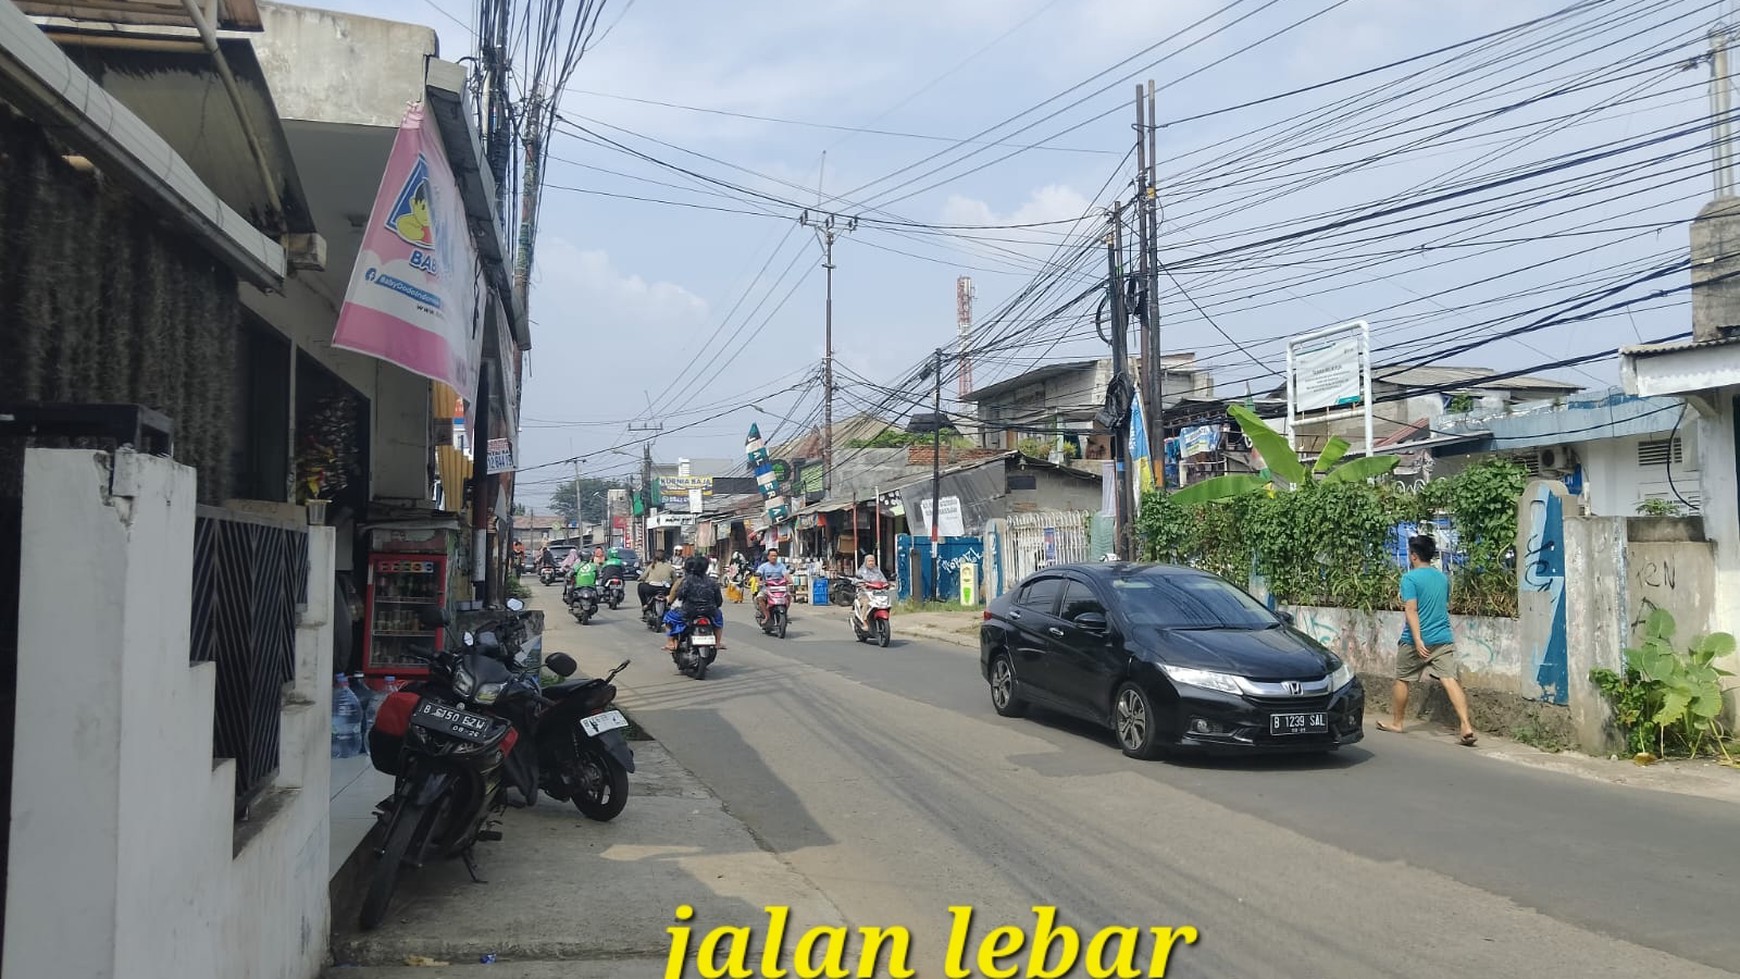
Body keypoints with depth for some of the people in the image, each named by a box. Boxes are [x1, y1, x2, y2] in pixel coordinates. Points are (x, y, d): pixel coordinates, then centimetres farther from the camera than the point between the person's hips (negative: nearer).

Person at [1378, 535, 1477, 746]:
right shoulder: (1443, 577, 11)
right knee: (1450, 680, -7)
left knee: (1402, 680, 14)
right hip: (1443, 638, 5)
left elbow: (1412, 610, -18)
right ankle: (1466, 727, -21)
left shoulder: (1410, 578, -9)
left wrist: (1418, 640, -22)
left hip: (1416, 640, -5)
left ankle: (1396, 723, 26)